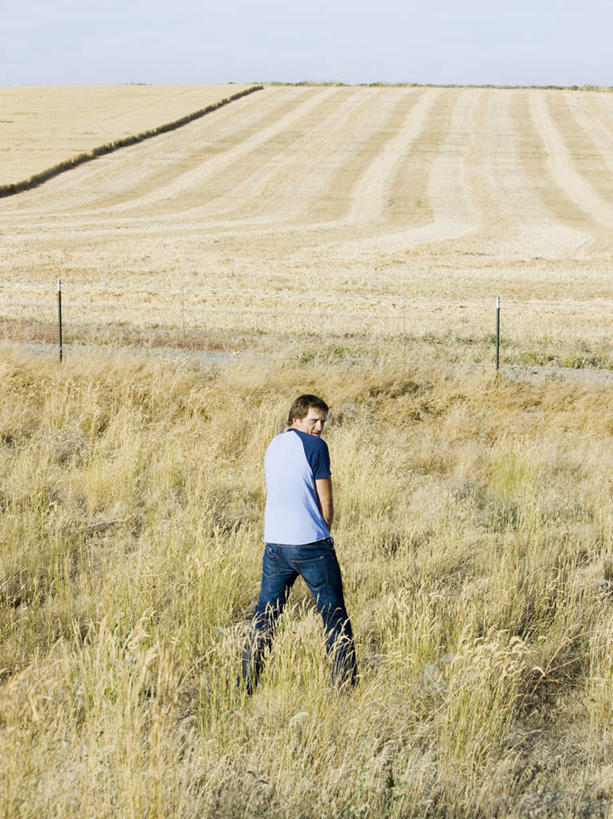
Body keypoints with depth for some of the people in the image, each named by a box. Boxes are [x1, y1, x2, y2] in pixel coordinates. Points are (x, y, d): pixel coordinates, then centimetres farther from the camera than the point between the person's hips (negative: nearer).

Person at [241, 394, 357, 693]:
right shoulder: (314, 446, -7)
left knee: (264, 615, 13)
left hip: (274, 543, 6)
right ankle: (345, 685, 3)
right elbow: (326, 503, -6)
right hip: (311, 544, -6)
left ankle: (246, 685, 12)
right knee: (334, 615, 2)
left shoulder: (273, 446, 15)